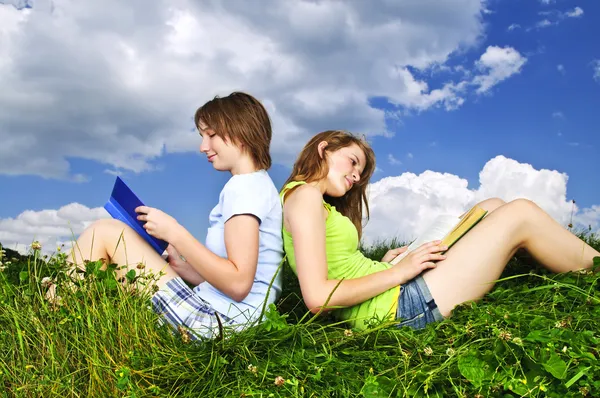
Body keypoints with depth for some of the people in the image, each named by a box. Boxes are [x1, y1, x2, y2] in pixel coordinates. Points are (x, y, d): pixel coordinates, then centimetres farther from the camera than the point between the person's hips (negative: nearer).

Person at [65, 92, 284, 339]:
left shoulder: (245, 186, -10)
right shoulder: (257, 185, 19)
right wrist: (181, 267, 9)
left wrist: (174, 232, -16)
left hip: (213, 322, -10)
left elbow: (238, 283, -22)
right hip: (215, 315, 10)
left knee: (104, 232, -4)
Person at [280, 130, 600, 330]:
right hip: (399, 307, -10)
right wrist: (397, 272, -15)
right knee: (520, 214, -4)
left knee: (493, 208, 16)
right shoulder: (304, 195, -9)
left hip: (397, 296, 10)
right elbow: (317, 297, -22)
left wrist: (382, 266, 1)